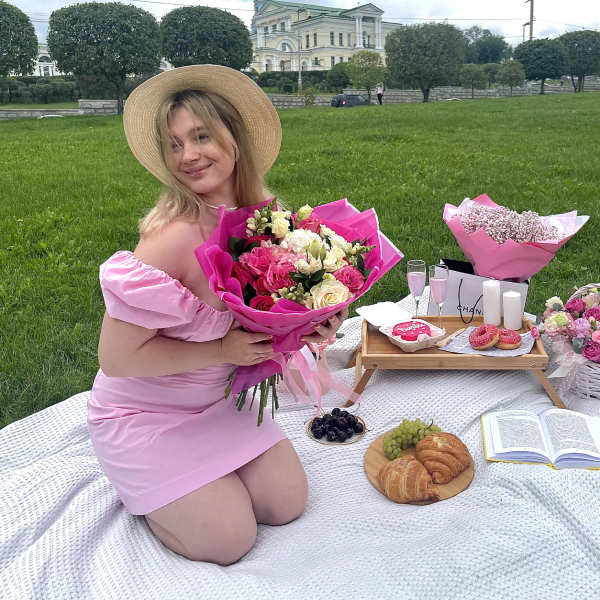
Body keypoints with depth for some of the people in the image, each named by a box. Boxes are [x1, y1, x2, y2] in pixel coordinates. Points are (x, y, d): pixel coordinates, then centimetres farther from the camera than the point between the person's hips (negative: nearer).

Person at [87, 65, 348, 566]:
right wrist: (223, 349, -25)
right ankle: (140, 485, 20)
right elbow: (117, 357, -26)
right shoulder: (176, 233, -30)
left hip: (218, 400, 6)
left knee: (287, 502, 2)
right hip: (142, 411, -6)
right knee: (228, 540, -7)